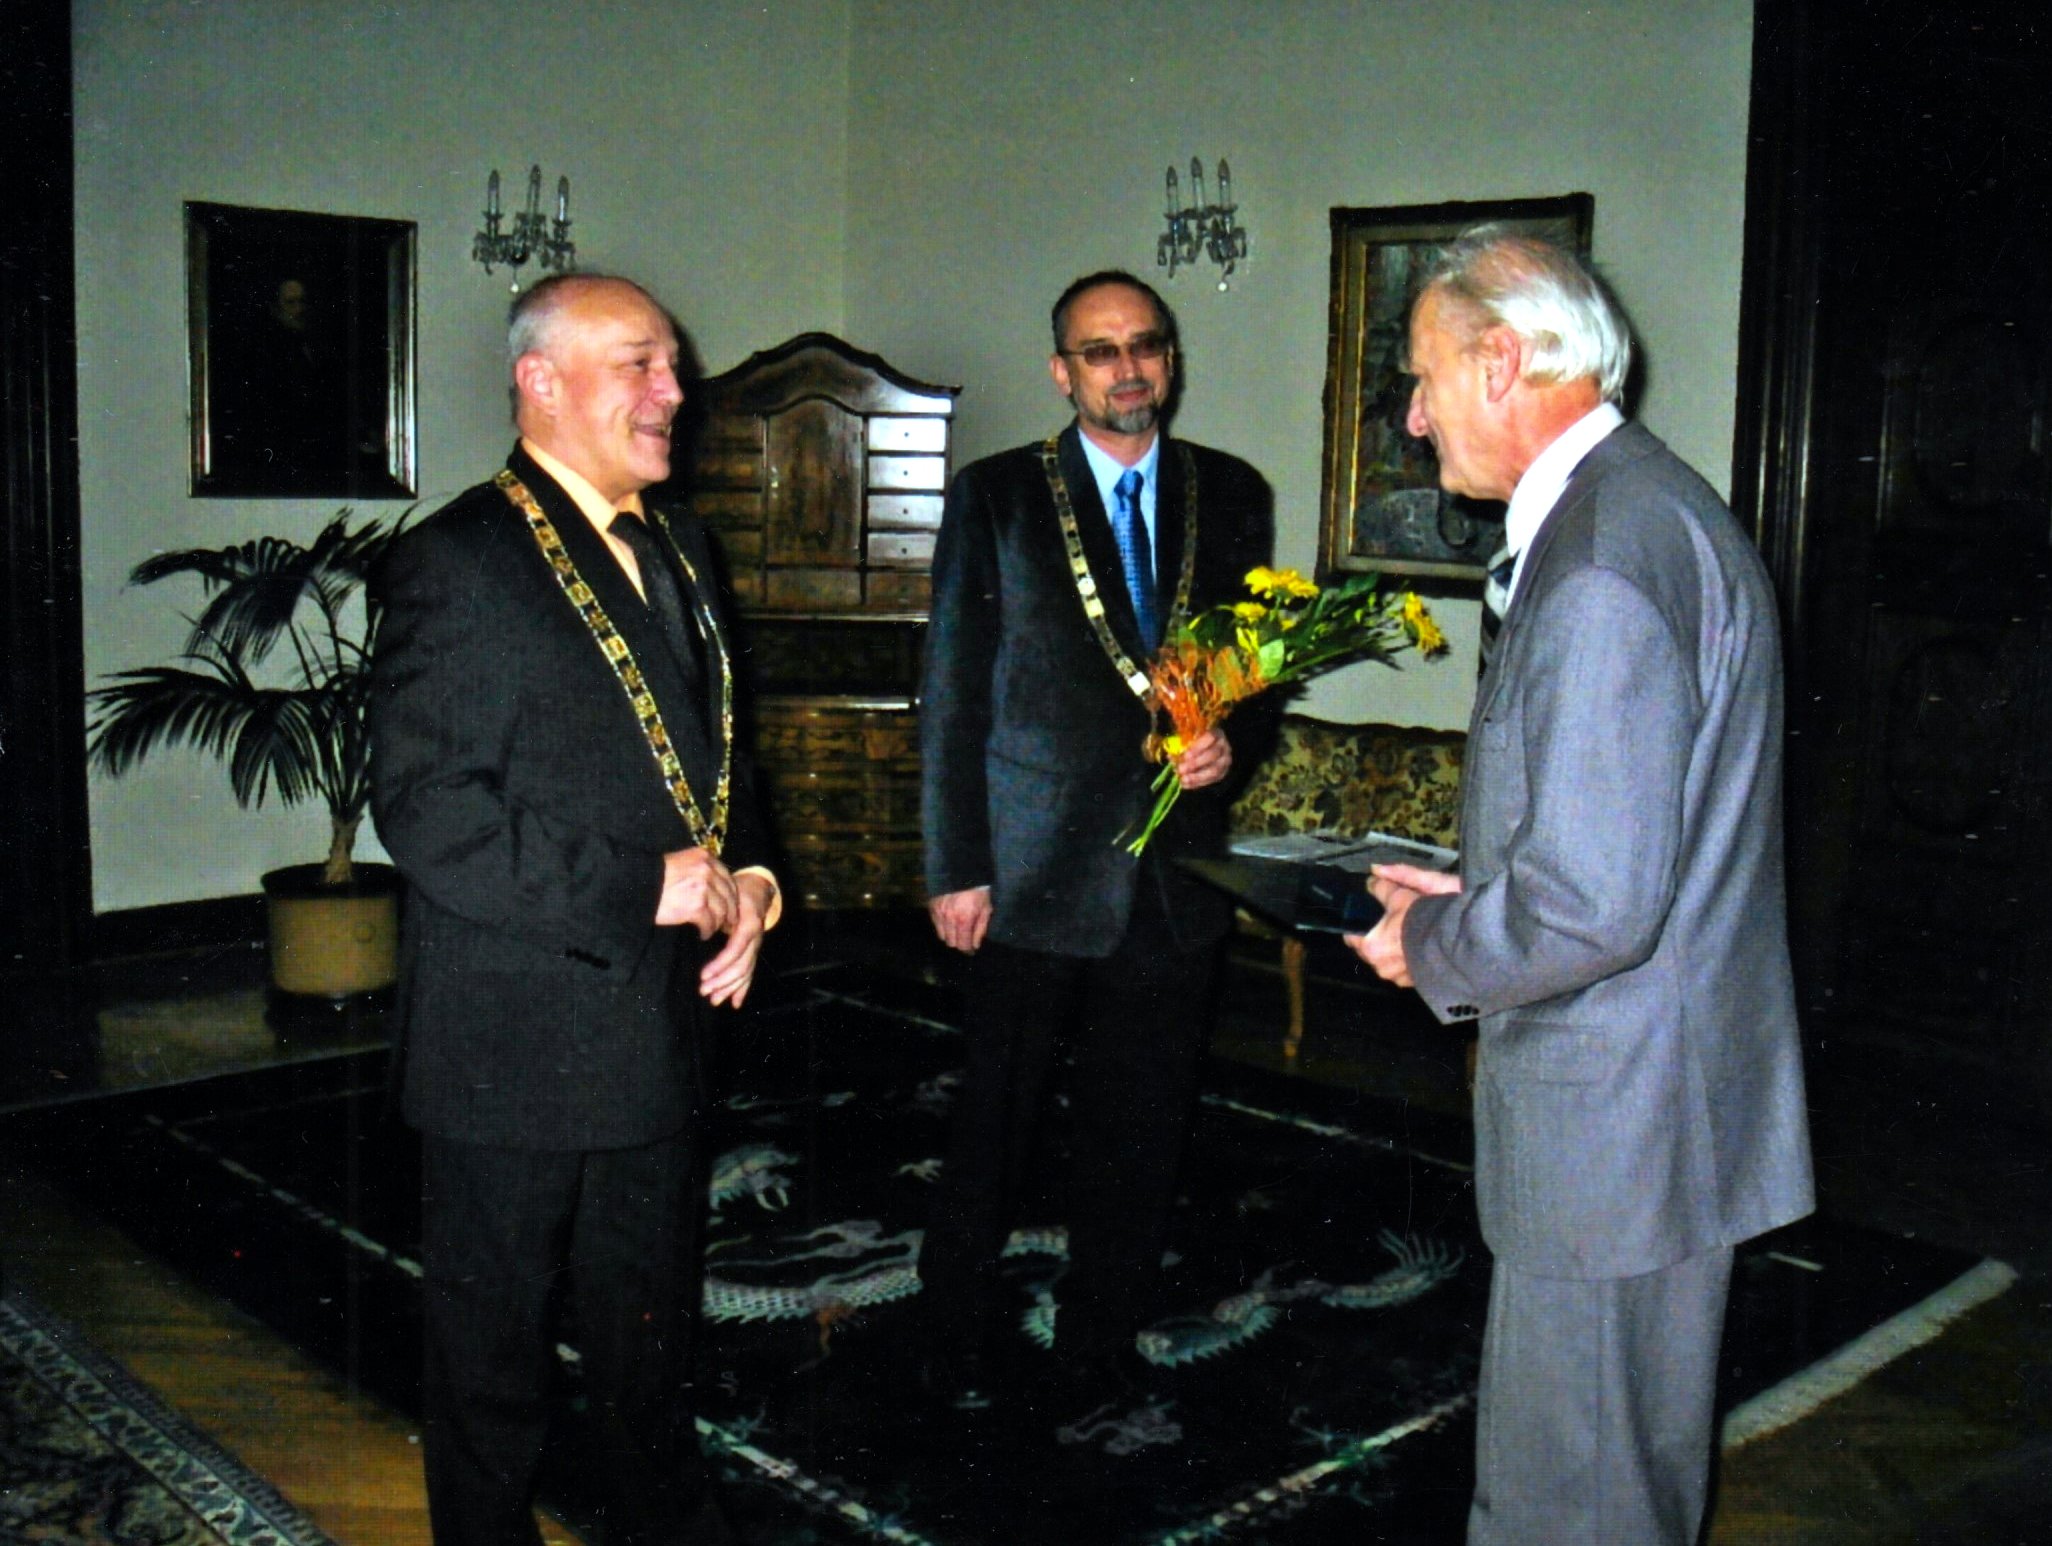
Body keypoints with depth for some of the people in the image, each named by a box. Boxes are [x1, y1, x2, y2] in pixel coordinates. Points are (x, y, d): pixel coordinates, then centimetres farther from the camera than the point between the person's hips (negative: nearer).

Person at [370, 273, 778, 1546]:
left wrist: (746, 882, 0)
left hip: (657, 1014, 7)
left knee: (650, 1320, 22)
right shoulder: (459, 559, -13)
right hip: (516, 1036, -7)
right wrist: (638, 890, -21)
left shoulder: (674, 554, 11)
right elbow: (424, 807, -20)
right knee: (495, 1334, 11)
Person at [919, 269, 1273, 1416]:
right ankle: (961, 1326, 28)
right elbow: (953, 691, -2)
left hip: (1176, 867, 3)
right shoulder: (997, 498, 0)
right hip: (1036, 868, -2)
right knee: (1001, 1111, 8)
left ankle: (1105, 1337, 29)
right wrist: (955, 868, -6)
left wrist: (1230, 739, -8)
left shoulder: (1233, 496, 8)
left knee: (1141, 1123, 11)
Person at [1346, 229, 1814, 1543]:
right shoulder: (1652, 511, 12)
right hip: (1645, 1105, 10)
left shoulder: (1602, 562, -23)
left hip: (1617, 1127, -10)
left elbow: (1589, 905, -28)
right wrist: (1469, 894, 12)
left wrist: (1434, 948, -10)